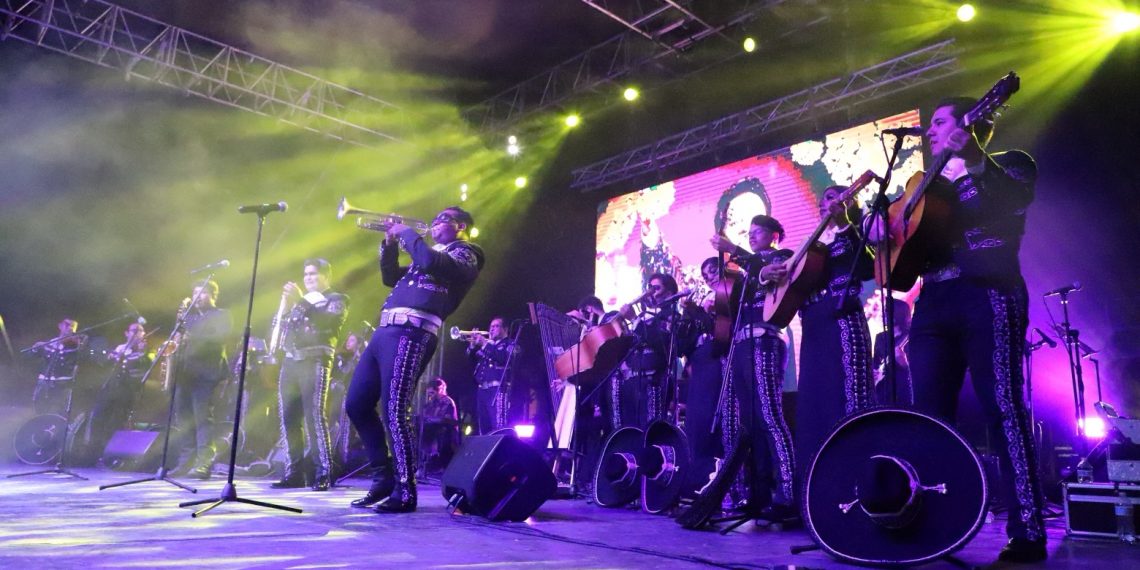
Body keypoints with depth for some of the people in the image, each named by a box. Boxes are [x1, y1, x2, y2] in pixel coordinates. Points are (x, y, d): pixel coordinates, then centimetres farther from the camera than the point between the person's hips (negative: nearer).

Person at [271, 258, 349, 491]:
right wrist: (287, 305, 5)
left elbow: (328, 322, -12)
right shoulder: (300, 301, 27)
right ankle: (294, 472, 8)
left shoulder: (336, 299, 8)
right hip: (290, 362, 6)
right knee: (288, 418, 1)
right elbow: (284, 328, 22)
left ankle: (323, 474, -13)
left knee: (315, 417, -14)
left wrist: (301, 302, -18)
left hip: (315, 362, -6)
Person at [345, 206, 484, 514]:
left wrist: (406, 232, -3)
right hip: (385, 330, 9)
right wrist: (390, 242, 20)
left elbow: (431, 262, -18)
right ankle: (384, 477, 19)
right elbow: (391, 278, 33)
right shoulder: (430, 253, 29)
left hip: (411, 334, -9)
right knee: (357, 404, 10)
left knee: (394, 411, -15)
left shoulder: (464, 253, 3)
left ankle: (405, 492, -5)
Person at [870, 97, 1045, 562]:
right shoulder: (933, 185, 24)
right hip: (934, 302, 6)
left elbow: (1015, 200, -13)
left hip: (988, 296, -6)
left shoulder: (1007, 166, 9)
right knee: (929, 415, 1)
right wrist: (880, 224, 2)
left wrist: (974, 157, -25)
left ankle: (1028, 534, -3)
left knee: (1003, 411, -9)